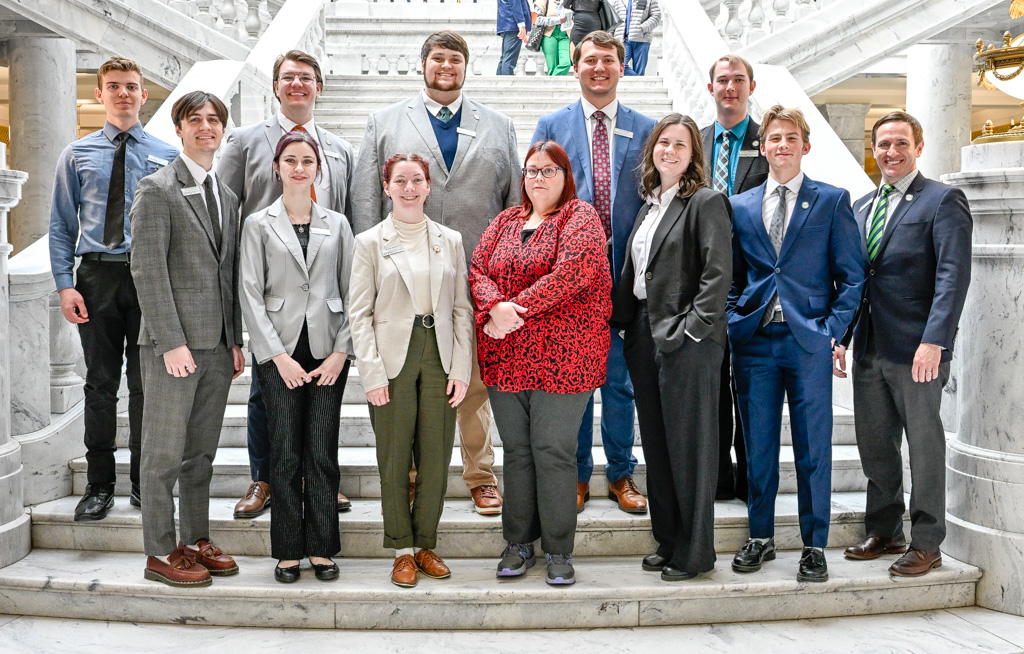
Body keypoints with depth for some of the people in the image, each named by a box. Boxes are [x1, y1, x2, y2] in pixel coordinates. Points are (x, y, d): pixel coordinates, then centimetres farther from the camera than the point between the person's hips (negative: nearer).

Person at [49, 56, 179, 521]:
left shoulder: (167, 156, 7)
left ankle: (144, 482, 17)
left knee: (147, 383, 4)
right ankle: (99, 485, 16)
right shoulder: (77, 155, 9)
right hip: (97, 277, 1)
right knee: (100, 383, 6)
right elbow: (61, 225, 7)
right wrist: (65, 284, -4)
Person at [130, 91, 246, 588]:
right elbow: (147, 270, -12)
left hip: (218, 345, 6)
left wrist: (236, 341, 11)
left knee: (202, 452, 13)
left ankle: (196, 541, 23)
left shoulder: (227, 196, 16)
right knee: (165, 453, 1)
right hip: (173, 344, -6)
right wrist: (171, 342, -17)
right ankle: (160, 553, 11)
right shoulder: (157, 190, -5)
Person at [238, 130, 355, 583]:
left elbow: (351, 292, 8)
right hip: (278, 351, -1)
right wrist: (278, 355, -7)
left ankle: (321, 548, 13)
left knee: (322, 452, 1)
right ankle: (288, 550, 13)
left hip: (328, 352, 1)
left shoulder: (337, 224, 11)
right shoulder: (258, 224, 6)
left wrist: (340, 351, -2)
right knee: (286, 452, 1)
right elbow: (251, 295, 0)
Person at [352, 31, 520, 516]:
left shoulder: (498, 127, 13)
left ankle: (480, 476, 20)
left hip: (478, 279, 1)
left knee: (476, 383, 7)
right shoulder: (384, 124, 9)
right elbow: (366, 200, 5)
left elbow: (516, 202, 11)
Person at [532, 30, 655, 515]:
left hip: (626, 273, 1)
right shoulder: (551, 126, 6)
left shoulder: (646, 129, 7)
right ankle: (577, 474, 20)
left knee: (620, 378, 7)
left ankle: (620, 474, 21)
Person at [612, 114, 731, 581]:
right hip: (644, 334, 8)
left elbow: (717, 273, -14)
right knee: (656, 444, 13)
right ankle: (667, 541, 25)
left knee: (690, 446, 0)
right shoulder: (650, 205, 17)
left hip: (686, 340, -8)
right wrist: (621, 323, 10)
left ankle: (694, 553, 11)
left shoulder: (707, 202, -6)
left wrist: (690, 328, -18)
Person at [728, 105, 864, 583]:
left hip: (809, 341, -2)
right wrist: (733, 322, 3)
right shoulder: (740, 206, 12)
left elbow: (851, 276, 3)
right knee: (758, 446, 8)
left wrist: (834, 330, -6)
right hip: (754, 341, 2)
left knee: (814, 449, 2)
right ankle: (760, 538, 23)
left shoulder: (832, 201, 4)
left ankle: (814, 547, 15)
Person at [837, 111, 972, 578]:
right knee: (874, 446, 13)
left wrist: (934, 341, -22)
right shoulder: (862, 206, 16)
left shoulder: (943, 201, -5)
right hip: (869, 347, 7)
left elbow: (953, 276, -14)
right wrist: (841, 336, 11)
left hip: (916, 350, -6)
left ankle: (926, 544, 16)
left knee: (924, 446, 4)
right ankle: (884, 532, 27)